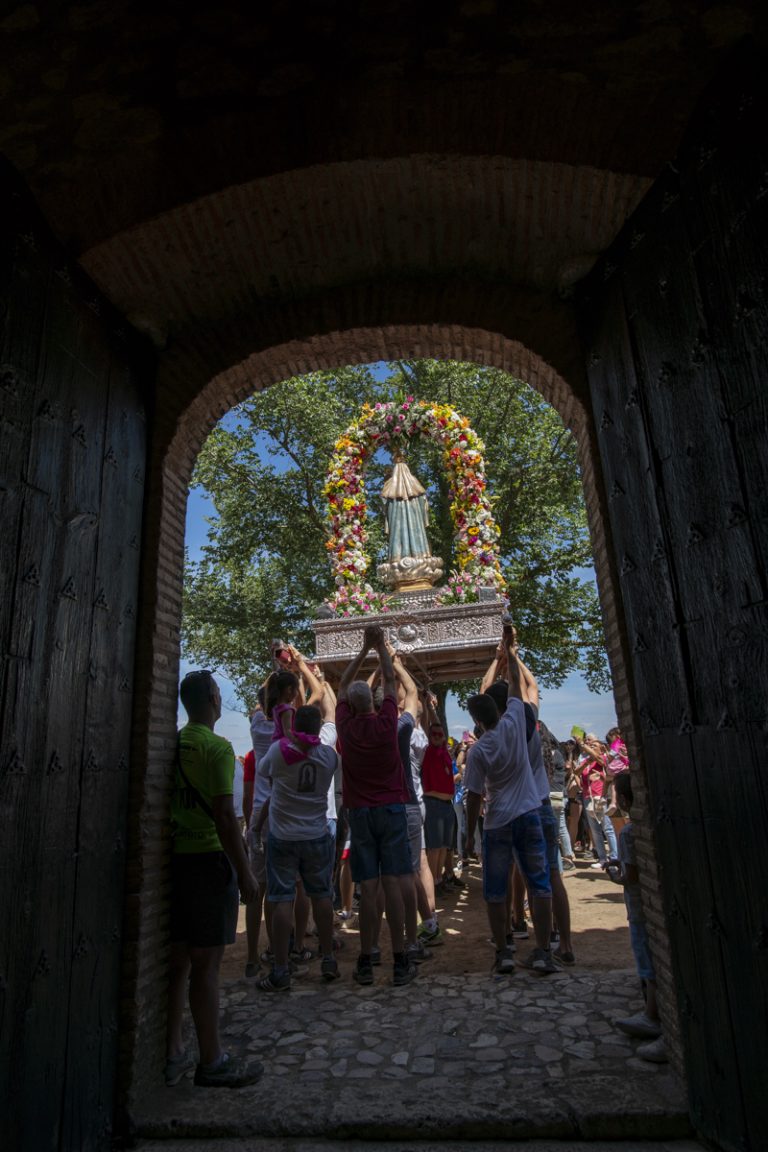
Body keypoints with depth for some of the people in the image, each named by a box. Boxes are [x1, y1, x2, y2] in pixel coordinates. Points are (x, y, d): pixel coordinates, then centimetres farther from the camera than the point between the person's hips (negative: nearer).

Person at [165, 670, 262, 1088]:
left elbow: (168, 804, 12)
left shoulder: (173, 744, 6)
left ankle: (172, 1054, 27)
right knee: (206, 963, 2)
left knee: (178, 960, 16)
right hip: (209, 860, -7)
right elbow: (224, 815, -18)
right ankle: (212, 1062, 14)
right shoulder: (218, 747, -15)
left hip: (174, 858, 7)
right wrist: (245, 872, -10)